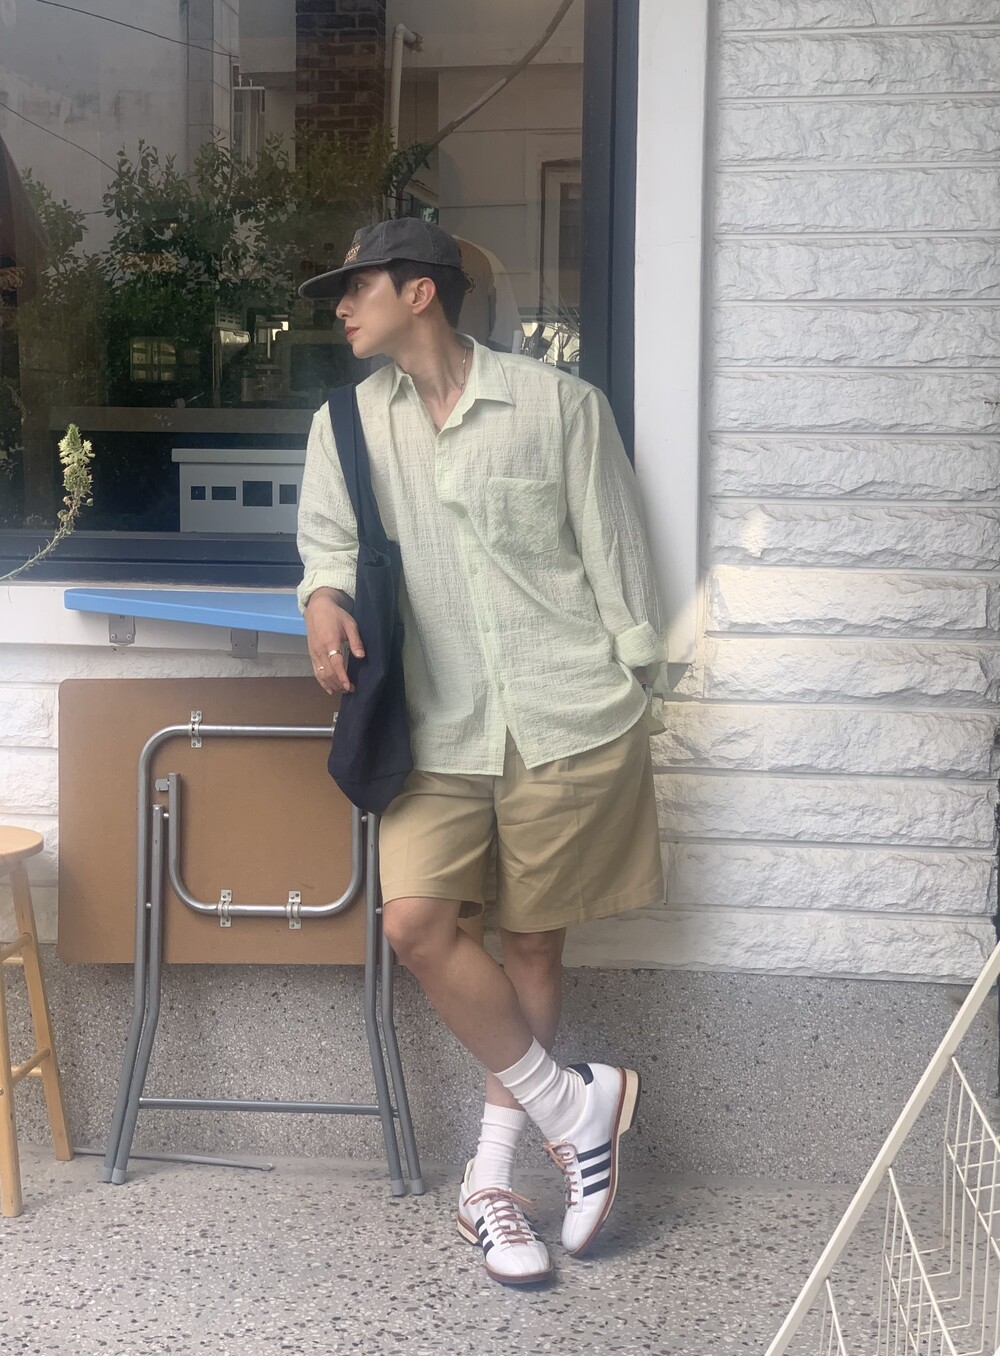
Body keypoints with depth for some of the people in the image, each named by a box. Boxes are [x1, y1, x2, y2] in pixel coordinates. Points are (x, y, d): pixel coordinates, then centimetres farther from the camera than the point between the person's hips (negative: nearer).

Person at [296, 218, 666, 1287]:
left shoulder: (559, 406, -2)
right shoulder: (347, 424, 8)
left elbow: (614, 553, 2)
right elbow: (327, 538, 14)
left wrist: (633, 682, 2)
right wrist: (324, 596, -9)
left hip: (566, 724, -2)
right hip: (440, 728, 3)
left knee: (532, 943, 6)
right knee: (416, 923, -15)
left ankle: (489, 1183, 21)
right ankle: (573, 1108, 5)